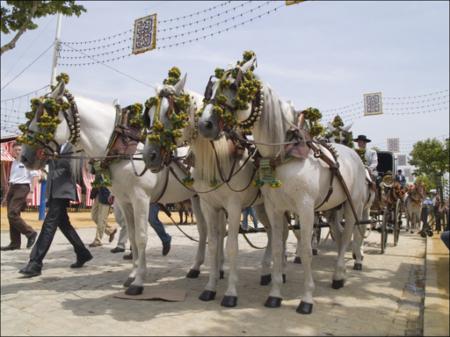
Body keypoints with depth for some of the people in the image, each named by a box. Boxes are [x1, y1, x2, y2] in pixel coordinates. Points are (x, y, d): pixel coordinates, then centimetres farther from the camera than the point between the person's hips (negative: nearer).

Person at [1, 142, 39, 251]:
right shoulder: (14, 162, 17)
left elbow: (35, 175, -9)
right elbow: (12, 178, 21)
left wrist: (31, 192, -15)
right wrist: (9, 192, 16)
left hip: (22, 188, -8)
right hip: (12, 188, 8)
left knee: (12, 214, -16)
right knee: (12, 216, 5)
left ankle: (30, 233, -2)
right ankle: (15, 243, 11)